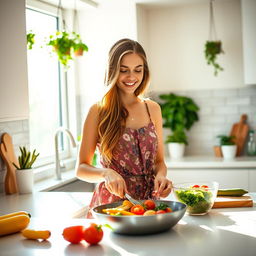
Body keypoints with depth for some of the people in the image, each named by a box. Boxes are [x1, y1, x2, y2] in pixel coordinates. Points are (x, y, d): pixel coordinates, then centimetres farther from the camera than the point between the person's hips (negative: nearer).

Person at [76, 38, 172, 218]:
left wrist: (161, 175, -6)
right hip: (110, 203, -3)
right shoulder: (98, 111, -1)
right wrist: (106, 173, -19)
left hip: (149, 201, 3)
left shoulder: (152, 109, 10)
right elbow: (81, 168, 1)